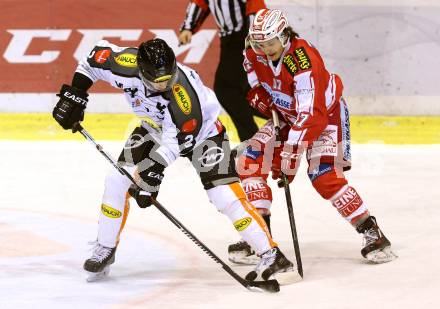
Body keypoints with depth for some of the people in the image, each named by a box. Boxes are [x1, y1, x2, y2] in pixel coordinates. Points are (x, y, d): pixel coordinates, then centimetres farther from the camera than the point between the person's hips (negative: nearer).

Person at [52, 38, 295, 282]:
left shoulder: (185, 92, -40)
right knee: (117, 179, -7)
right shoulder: (127, 65, -30)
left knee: (225, 195, -18)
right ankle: (105, 250, 10)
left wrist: (153, 173, -35)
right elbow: (97, 55, -10)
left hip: (200, 131, -5)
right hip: (155, 128, 5)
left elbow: (177, 142, -31)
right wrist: (74, 95, -13)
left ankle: (270, 254, -15)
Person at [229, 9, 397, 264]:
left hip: (327, 112, -7)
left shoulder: (304, 62, -36)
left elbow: (311, 115, -40)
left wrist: (291, 152, -44)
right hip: (286, 114, 7)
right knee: (250, 162, -7)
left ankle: (371, 232, -15)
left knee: (323, 176, -24)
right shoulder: (254, 54, -14)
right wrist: (259, 95, -5)